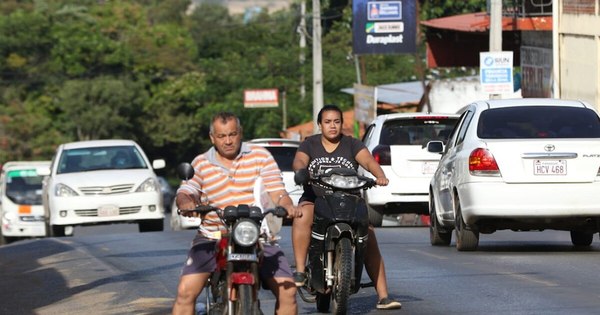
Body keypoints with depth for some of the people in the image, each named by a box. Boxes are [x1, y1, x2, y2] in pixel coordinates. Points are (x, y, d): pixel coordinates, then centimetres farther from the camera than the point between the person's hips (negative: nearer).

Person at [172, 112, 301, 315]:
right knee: (185, 292, -16)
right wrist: (186, 203, -28)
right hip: (212, 238, 0)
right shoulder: (200, 164, 9)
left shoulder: (260, 156, 6)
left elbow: (277, 193, 1)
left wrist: (287, 206, -22)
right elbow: (184, 193, -3)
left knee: (287, 290, -11)